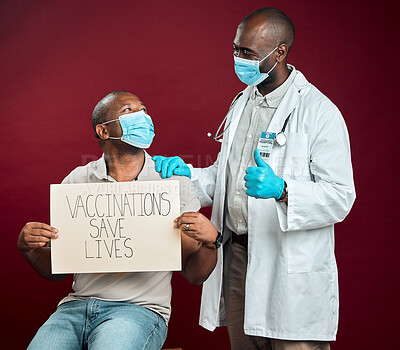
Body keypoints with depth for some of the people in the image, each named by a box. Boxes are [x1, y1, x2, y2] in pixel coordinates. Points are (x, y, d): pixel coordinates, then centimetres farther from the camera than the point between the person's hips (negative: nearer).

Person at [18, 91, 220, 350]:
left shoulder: (175, 182, 4)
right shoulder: (77, 181, 8)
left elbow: (194, 275, 4)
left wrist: (209, 240, -17)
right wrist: (29, 248, -7)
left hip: (140, 309, -2)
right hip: (78, 306, 3)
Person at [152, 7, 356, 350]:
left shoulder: (320, 112, -11)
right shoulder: (242, 103, 13)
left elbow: (340, 196, -16)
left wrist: (281, 190, -30)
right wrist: (187, 174, 2)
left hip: (291, 269, -7)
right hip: (237, 255, 7)